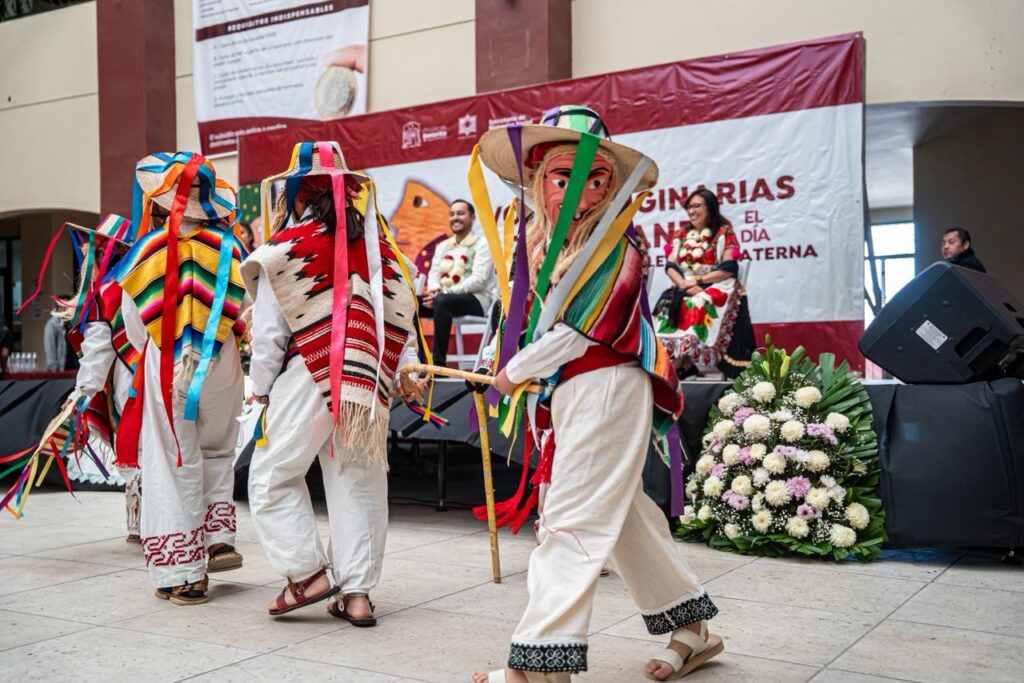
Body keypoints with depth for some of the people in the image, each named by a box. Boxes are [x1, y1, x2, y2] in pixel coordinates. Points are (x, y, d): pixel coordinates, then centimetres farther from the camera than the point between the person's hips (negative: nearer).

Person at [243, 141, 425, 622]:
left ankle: (308, 572, 8)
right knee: (358, 484, 10)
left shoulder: (286, 247, -4)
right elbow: (400, 313, 8)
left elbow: (268, 328, -3)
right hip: (367, 384, 5)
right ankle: (357, 593, 13)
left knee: (272, 477, 11)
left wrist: (261, 388, 6)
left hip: (306, 381, -5)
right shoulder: (377, 243, 8)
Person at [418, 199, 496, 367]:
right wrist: (434, 289, -12)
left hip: (477, 299, -6)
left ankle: (439, 363, -33)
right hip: (446, 297, 7)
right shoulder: (443, 246, 21)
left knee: (441, 302, -37)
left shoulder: (482, 244, -1)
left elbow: (478, 279, -13)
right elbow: (434, 274, 15)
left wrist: (444, 292, -21)